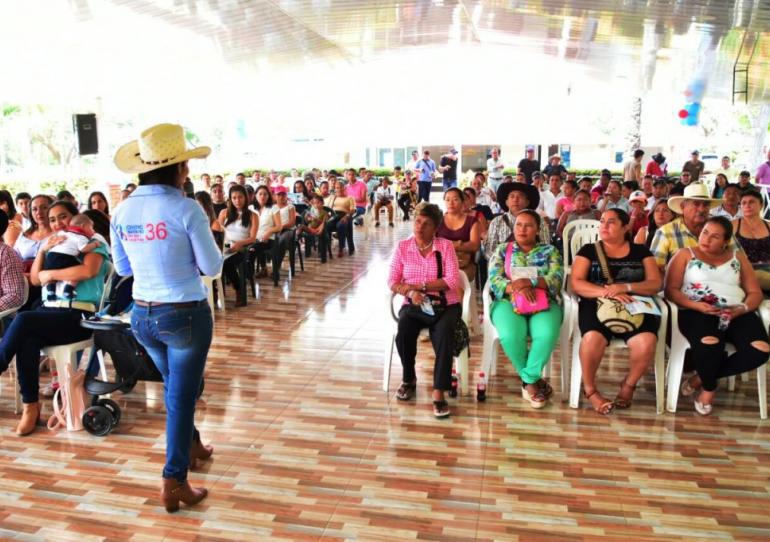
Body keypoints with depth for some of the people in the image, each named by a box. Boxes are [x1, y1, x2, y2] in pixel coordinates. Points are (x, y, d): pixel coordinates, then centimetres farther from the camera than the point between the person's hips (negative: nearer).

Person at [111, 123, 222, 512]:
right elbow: (212, 267, -11)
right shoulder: (186, 209, -18)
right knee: (182, 394, 9)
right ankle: (174, 482, 14)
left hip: (142, 316, 6)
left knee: (175, 387, 26)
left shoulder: (122, 212, -1)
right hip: (186, 315, -6)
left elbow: (123, 268, 10)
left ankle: (190, 444, 47)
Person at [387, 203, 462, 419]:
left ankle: (439, 393, -23)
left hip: (445, 305, -1)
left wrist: (420, 285, -15)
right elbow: (392, 282, 0)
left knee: (444, 336, -31)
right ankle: (409, 379, 1)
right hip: (414, 305, 2)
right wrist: (410, 292, -20)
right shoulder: (402, 247, 5)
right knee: (403, 333, -28)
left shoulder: (445, 246, 0)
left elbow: (452, 281, -10)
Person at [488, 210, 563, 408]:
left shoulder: (550, 251, 15)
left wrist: (529, 282, -20)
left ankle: (528, 380, -12)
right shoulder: (502, 250, 15)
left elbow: (556, 280, -2)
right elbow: (494, 280, 1)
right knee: (510, 335, -33)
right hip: (509, 301, 0)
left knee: (547, 334, -34)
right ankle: (533, 380, -8)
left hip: (543, 303, 0)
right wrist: (516, 287, -19)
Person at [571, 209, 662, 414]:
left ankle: (629, 384, 1)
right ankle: (589, 388, -8)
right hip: (597, 304, -1)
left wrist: (625, 287, -14)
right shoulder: (589, 250, 12)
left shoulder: (641, 251, 16)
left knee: (647, 342, -30)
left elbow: (656, 284, 5)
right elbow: (576, 283, 0)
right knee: (593, 338, -35)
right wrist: (607, 292, -17)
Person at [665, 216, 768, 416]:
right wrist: (695, 305, -16)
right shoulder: (685, 255, 13)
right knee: (709, 344, -38)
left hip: (736, 314, 4)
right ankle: (709, 387, -3)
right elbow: (671, 289, 3)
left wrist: (742, 309, -8)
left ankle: (700, 378, -6)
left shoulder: (738, 257, 22)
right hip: (697, 312, -4)